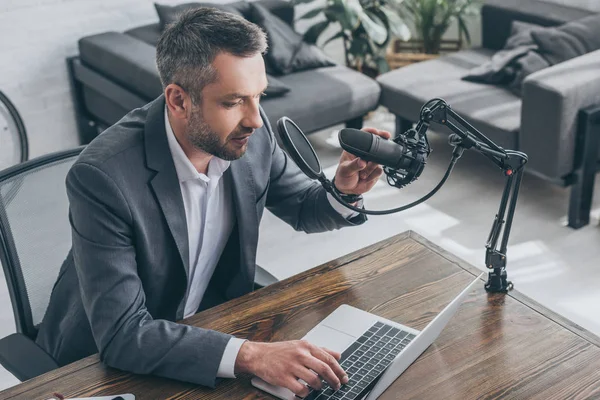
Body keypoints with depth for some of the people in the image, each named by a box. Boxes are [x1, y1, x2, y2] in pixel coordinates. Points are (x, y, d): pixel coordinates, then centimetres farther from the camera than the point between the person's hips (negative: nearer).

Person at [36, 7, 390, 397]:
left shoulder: (249, 130, -14)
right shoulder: (103, 176, -30)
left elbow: (303, 208, 4)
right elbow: (121, 335, -32)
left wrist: (343, 192, -18)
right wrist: (249, 354, -42)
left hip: (211, 319, 5)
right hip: (105, 359, -5)